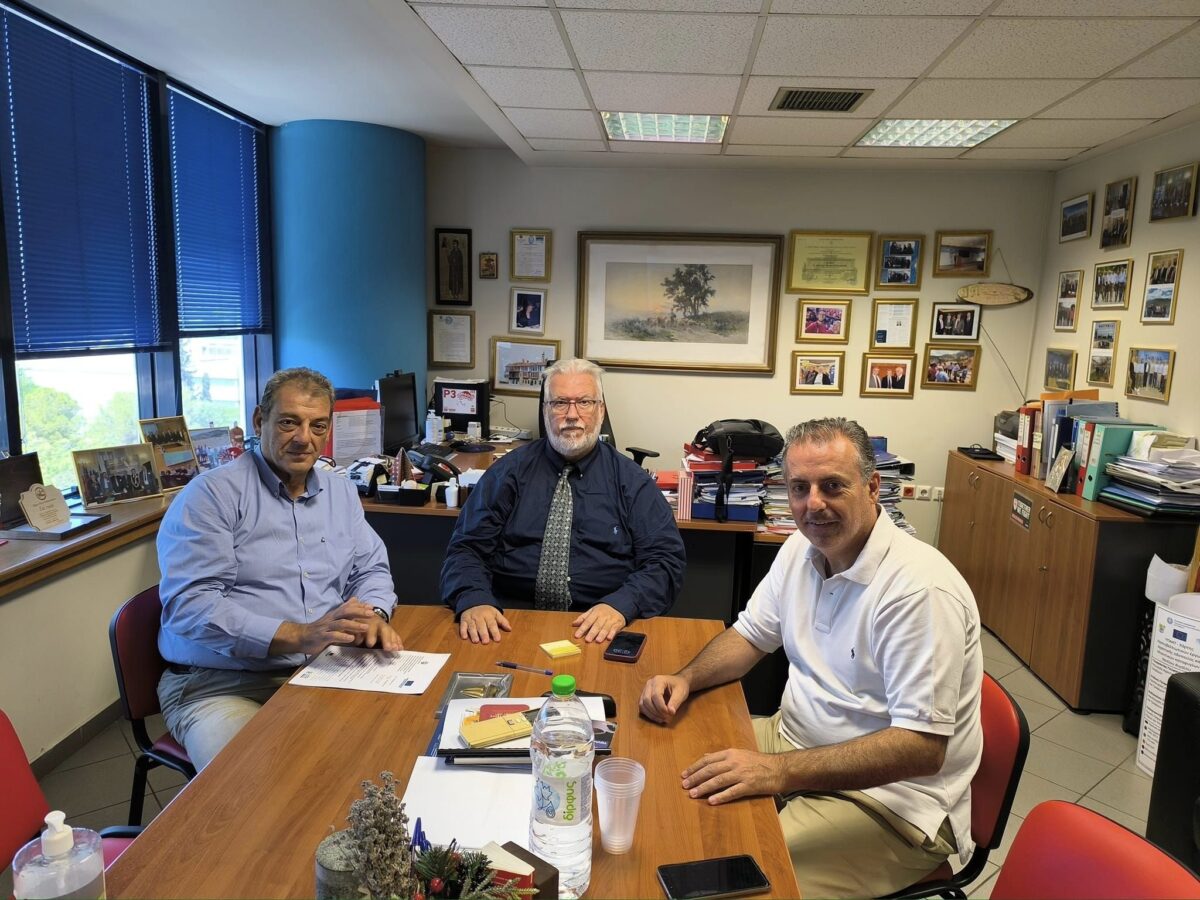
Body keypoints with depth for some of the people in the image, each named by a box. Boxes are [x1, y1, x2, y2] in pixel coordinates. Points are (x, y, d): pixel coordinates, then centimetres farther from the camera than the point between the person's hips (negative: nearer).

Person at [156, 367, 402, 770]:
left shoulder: (342, 492, 14)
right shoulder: (212, 493, -6)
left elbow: (371, 569, 17)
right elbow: (190, 605, -15)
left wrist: (372, 615, -8)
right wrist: (300, 635, -25)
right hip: (219, 686, -5)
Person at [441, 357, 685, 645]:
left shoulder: (630, 480, 9)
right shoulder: (509, 471, 10)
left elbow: (666, 561, 3)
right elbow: (466, 548, 5)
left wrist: (621, 605, -17)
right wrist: (474, 600, -18)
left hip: (598, 629, 0)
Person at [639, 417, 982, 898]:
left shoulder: (920, 588, -25)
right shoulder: (802, 549, 1)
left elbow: (922, 747, -27)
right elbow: (751, 634, 12)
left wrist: (780, 770, -34)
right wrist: (686, 678, -7)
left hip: (889, 794, -7)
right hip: (797, 736, 8)